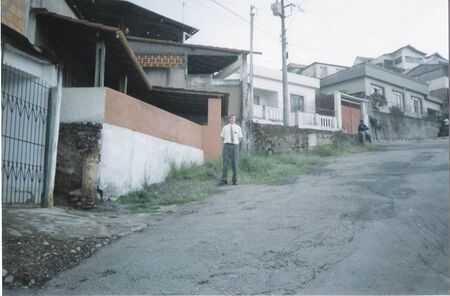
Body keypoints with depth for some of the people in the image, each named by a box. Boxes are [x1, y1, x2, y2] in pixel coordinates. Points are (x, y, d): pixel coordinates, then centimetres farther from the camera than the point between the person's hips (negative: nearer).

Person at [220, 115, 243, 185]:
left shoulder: (238, 127, 9)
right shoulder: (225, 127, 8)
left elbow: (240, 138, 13)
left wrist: (236, 143, 7)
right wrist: (227, 142, 12)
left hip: (235, 146, 0)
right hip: (227, 145, 0)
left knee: (234, 163, 1)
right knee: (225, 163, -4)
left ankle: (235, 180, 7)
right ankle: (224, 180, 1)